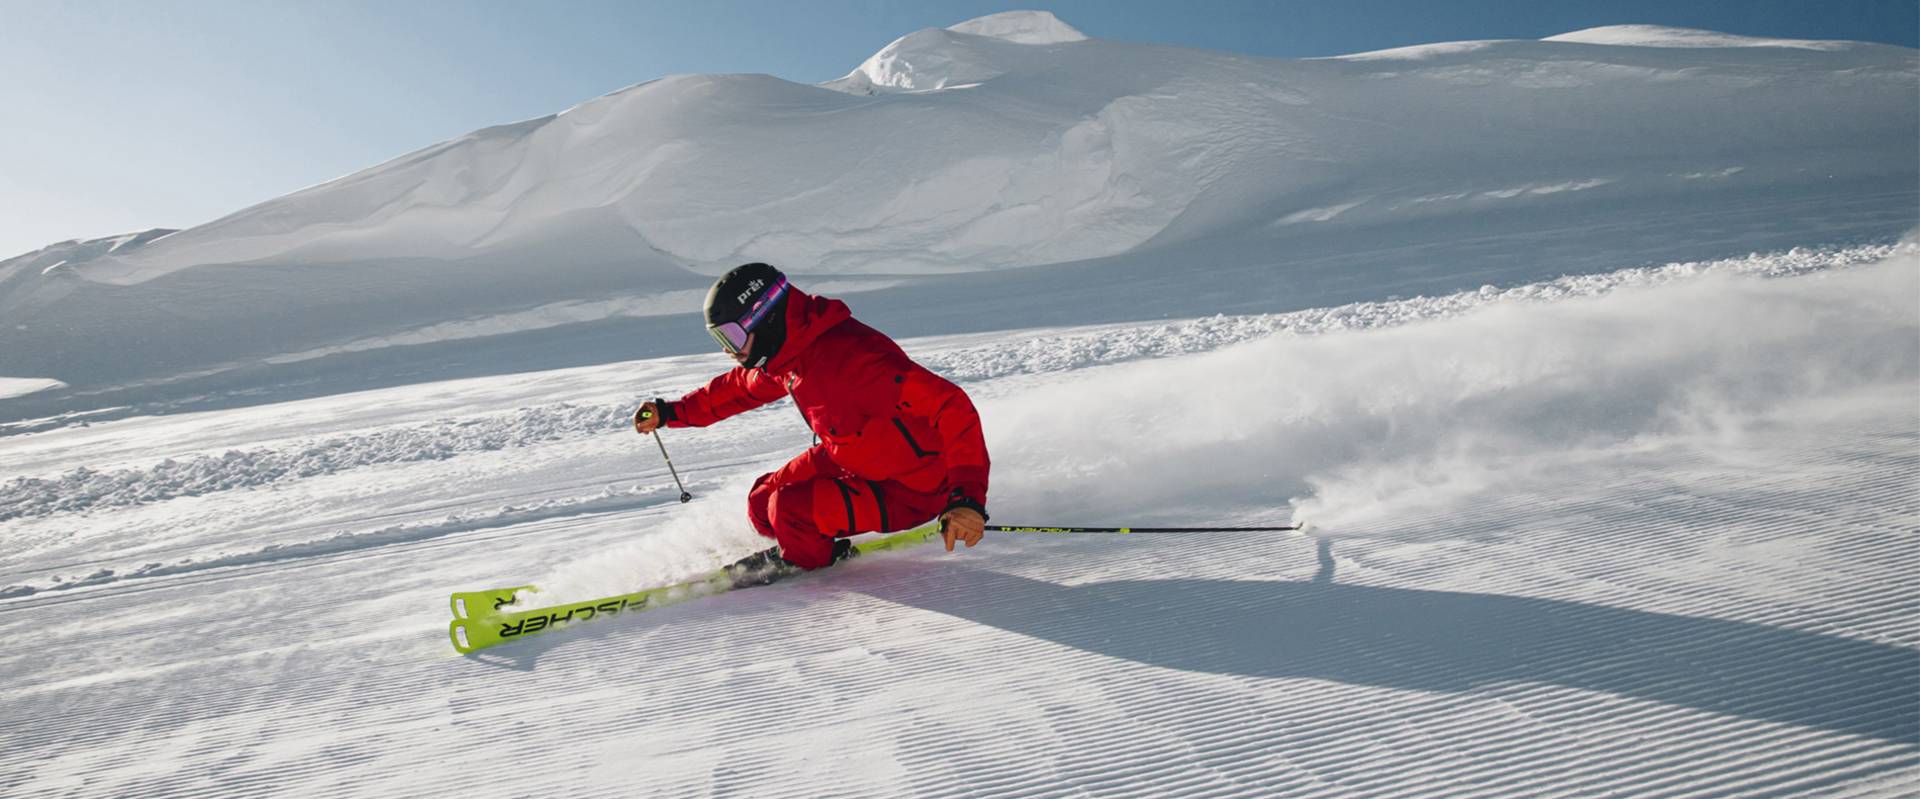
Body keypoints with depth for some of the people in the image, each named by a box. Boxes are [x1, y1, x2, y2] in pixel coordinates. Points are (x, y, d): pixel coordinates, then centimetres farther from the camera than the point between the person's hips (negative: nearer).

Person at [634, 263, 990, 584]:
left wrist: (968, 496, -45)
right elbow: (739, 387, 19)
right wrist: (671, 412, 19)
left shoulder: (849, 357, -34)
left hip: (908, 491, -8)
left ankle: (807, 559, 13)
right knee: (763, 505, 7)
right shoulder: (786, 353, -5)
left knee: (789, 510, -21)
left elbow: (952, 407, -37)